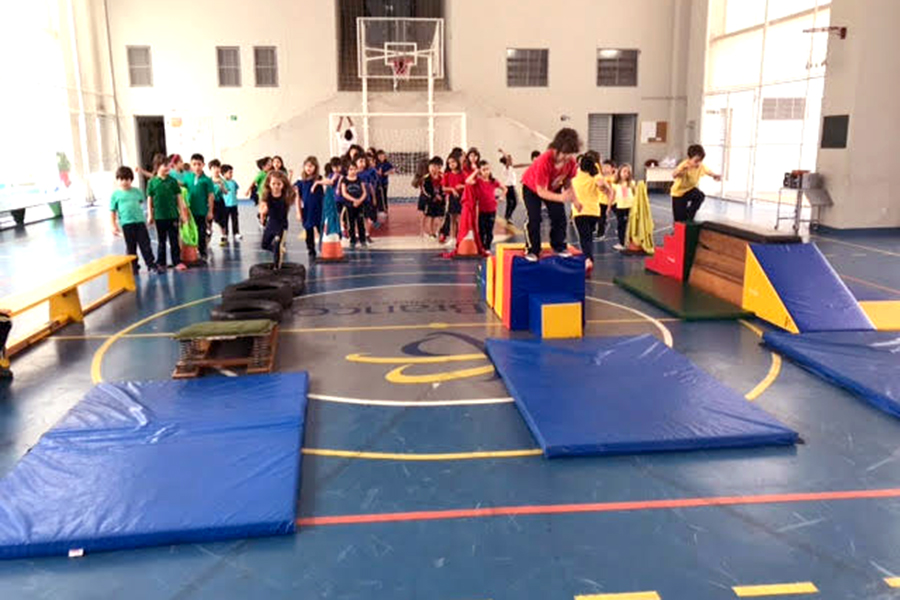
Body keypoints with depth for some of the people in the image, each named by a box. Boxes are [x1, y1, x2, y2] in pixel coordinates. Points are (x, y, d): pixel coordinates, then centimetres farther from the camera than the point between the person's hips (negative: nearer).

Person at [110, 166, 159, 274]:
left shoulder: (137, 191, 5)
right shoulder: (115, 194, 0)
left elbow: (142, 202, 20)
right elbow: (112, 211, 3)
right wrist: (114, 226, -1)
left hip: (140, 221, 1)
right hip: (126, 223, -1)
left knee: (145, 244, 3)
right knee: (131, 246, 8)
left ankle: (151, 264, 11)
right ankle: (133, 267, 18)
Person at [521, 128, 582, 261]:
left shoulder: (571, 161, -25)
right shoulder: (544, 161, -42)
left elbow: (567, 182, -7)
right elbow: (541, 191, -39)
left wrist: (575, 200, -20)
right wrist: (561, 198, -52)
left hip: (553, 187, 5)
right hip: (532, 187, -5)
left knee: (559, 215, -2)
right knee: (534, 218, -16)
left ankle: (559, 246, 16)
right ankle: (532, 250, -2)